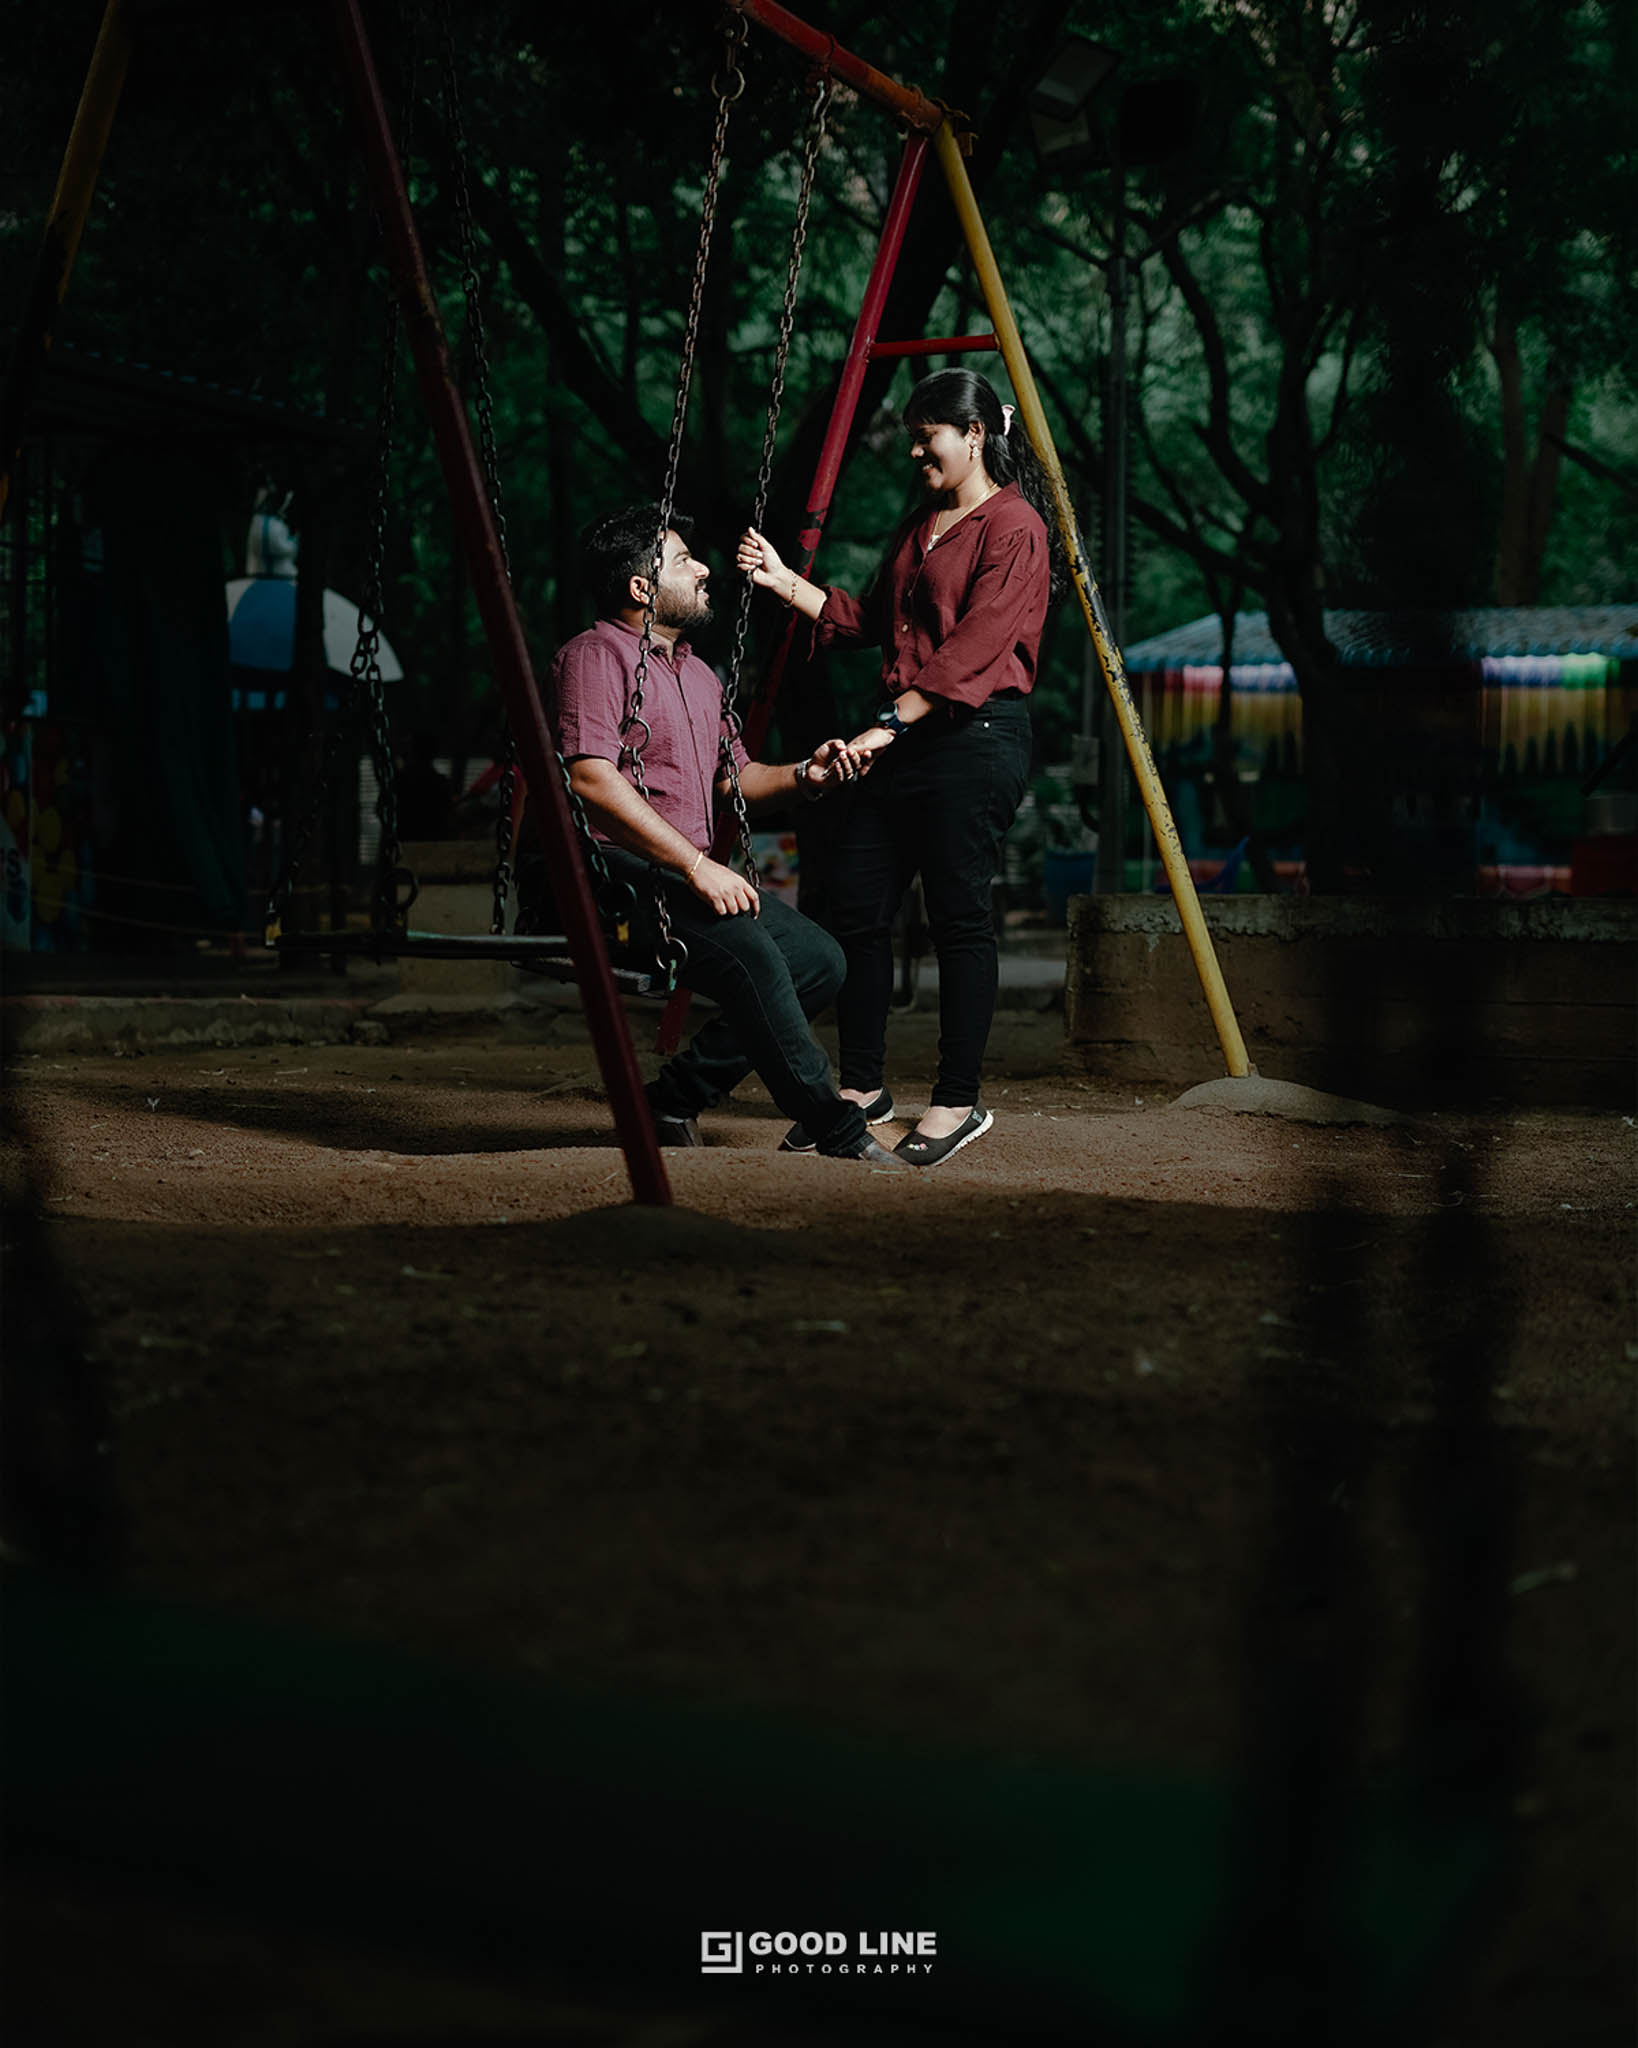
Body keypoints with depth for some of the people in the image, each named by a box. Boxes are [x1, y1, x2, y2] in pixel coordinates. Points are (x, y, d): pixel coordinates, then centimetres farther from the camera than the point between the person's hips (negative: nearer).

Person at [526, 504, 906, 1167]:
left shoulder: (698, 674, 22)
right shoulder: (594, 656, -8)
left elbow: (733, 774, 30)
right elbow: (591, 780, -21)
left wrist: (805, 776, 8)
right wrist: (696, 866, -25)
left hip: (687, 874, 10)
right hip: (611, 872, -10)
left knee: (818, 959, -3)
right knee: (745, 950, -30)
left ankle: (677, 1097, 5)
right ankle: (837, 1132, -24)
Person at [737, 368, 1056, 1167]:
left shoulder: (1013, 527, -8)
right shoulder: (919, 525, 20)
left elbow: (973, 650, -17)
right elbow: (867, 622, 22)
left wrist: (891, 725, -22)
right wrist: (785, 582, 12)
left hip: (976, 739, -9)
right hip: (903, 736, 9)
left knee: (959, 916, -5)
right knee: (856, 904, 6)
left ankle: (958, 1102, 3)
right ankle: (862, 1087, 16)